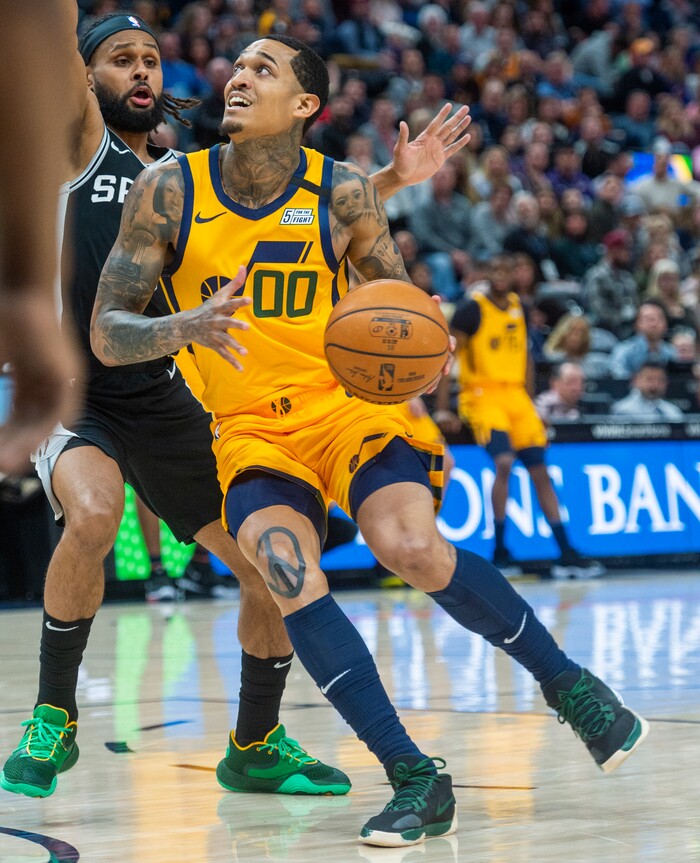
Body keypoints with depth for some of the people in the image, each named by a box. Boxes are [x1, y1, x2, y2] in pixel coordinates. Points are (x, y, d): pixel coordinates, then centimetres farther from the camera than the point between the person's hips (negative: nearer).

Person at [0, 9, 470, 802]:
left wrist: (393, 178, -6)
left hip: (163, 403, 5)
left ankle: (256, 746, 23)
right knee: (92, 515, -34)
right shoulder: (82, 143, -2)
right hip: (69, 394, -5)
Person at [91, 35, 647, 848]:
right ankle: (415, 780, -19)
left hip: (349, 406, -1)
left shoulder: (343, 192, -6)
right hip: (251, 429, 1)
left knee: (415, 551, -26)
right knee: (291, 580, -27)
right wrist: (187, 326, -28)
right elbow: (106, 336, -8)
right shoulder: (168, 191, -7)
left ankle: (567, 683, -1)